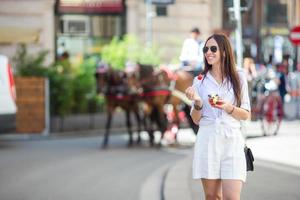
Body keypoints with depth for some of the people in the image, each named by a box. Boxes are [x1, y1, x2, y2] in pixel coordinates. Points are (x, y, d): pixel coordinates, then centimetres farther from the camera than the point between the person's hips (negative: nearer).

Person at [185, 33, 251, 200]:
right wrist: (197, 103, -9)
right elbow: (196, 120, 10)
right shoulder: (200, 81, 9)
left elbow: (246, 115, 7)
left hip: (231, 140, -1)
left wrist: (228, 107, -11)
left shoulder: (238, 78, 6)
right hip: (207, 140, 1)